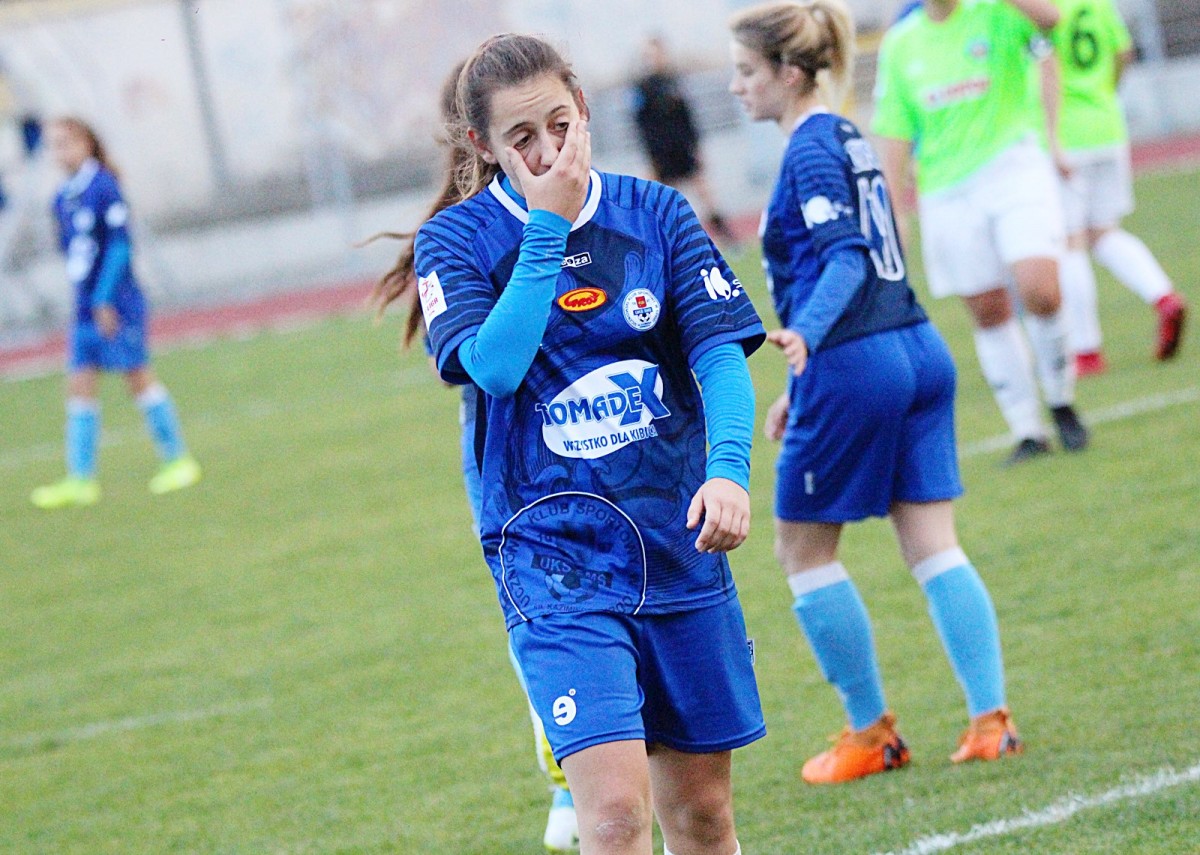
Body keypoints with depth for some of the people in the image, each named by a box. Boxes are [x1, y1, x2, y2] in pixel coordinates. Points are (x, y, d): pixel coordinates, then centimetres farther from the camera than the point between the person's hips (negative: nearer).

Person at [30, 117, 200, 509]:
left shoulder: (103, 187, -12)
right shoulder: (62, 199, 10)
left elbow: (119, 245, -15)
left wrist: (105, 299, -18)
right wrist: (87, 299, 14)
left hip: (117, 304, -7)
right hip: (85, 307, 7)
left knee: (139, 378, 0)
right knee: (79, 386, 1)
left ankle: (178, 459, 13)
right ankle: (80, 479, -1)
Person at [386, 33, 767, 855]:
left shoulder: (656, 212, 3)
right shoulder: (457, 240, -3)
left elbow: (721, 351, -4)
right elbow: (494, 364, -19)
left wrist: (728, 467, -21)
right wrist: (547, 227, -17)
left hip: (678, 540, 3)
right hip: (553, 552, -3)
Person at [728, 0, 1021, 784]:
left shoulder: (810, 149, -11)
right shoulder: (849, 140, 17)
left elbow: (845, 261, -20)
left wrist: (802, 335, -37)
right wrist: (801, 387, 27)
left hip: (854, 367, -9)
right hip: (920, 348, 9)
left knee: (804, 550, 5)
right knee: (934, 545, 5)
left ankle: (872, 730, 9)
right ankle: (991, 718, -2)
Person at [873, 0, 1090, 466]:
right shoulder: (900, 43, 8)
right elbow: (893, 135, 11)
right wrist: (891, 222, 8)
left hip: (1014, 170, -3)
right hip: (945, 194, 3)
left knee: (1039, 292, -19)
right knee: (989, 313, 3)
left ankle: (1061, 400, 5)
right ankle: (1027, 431, 13)